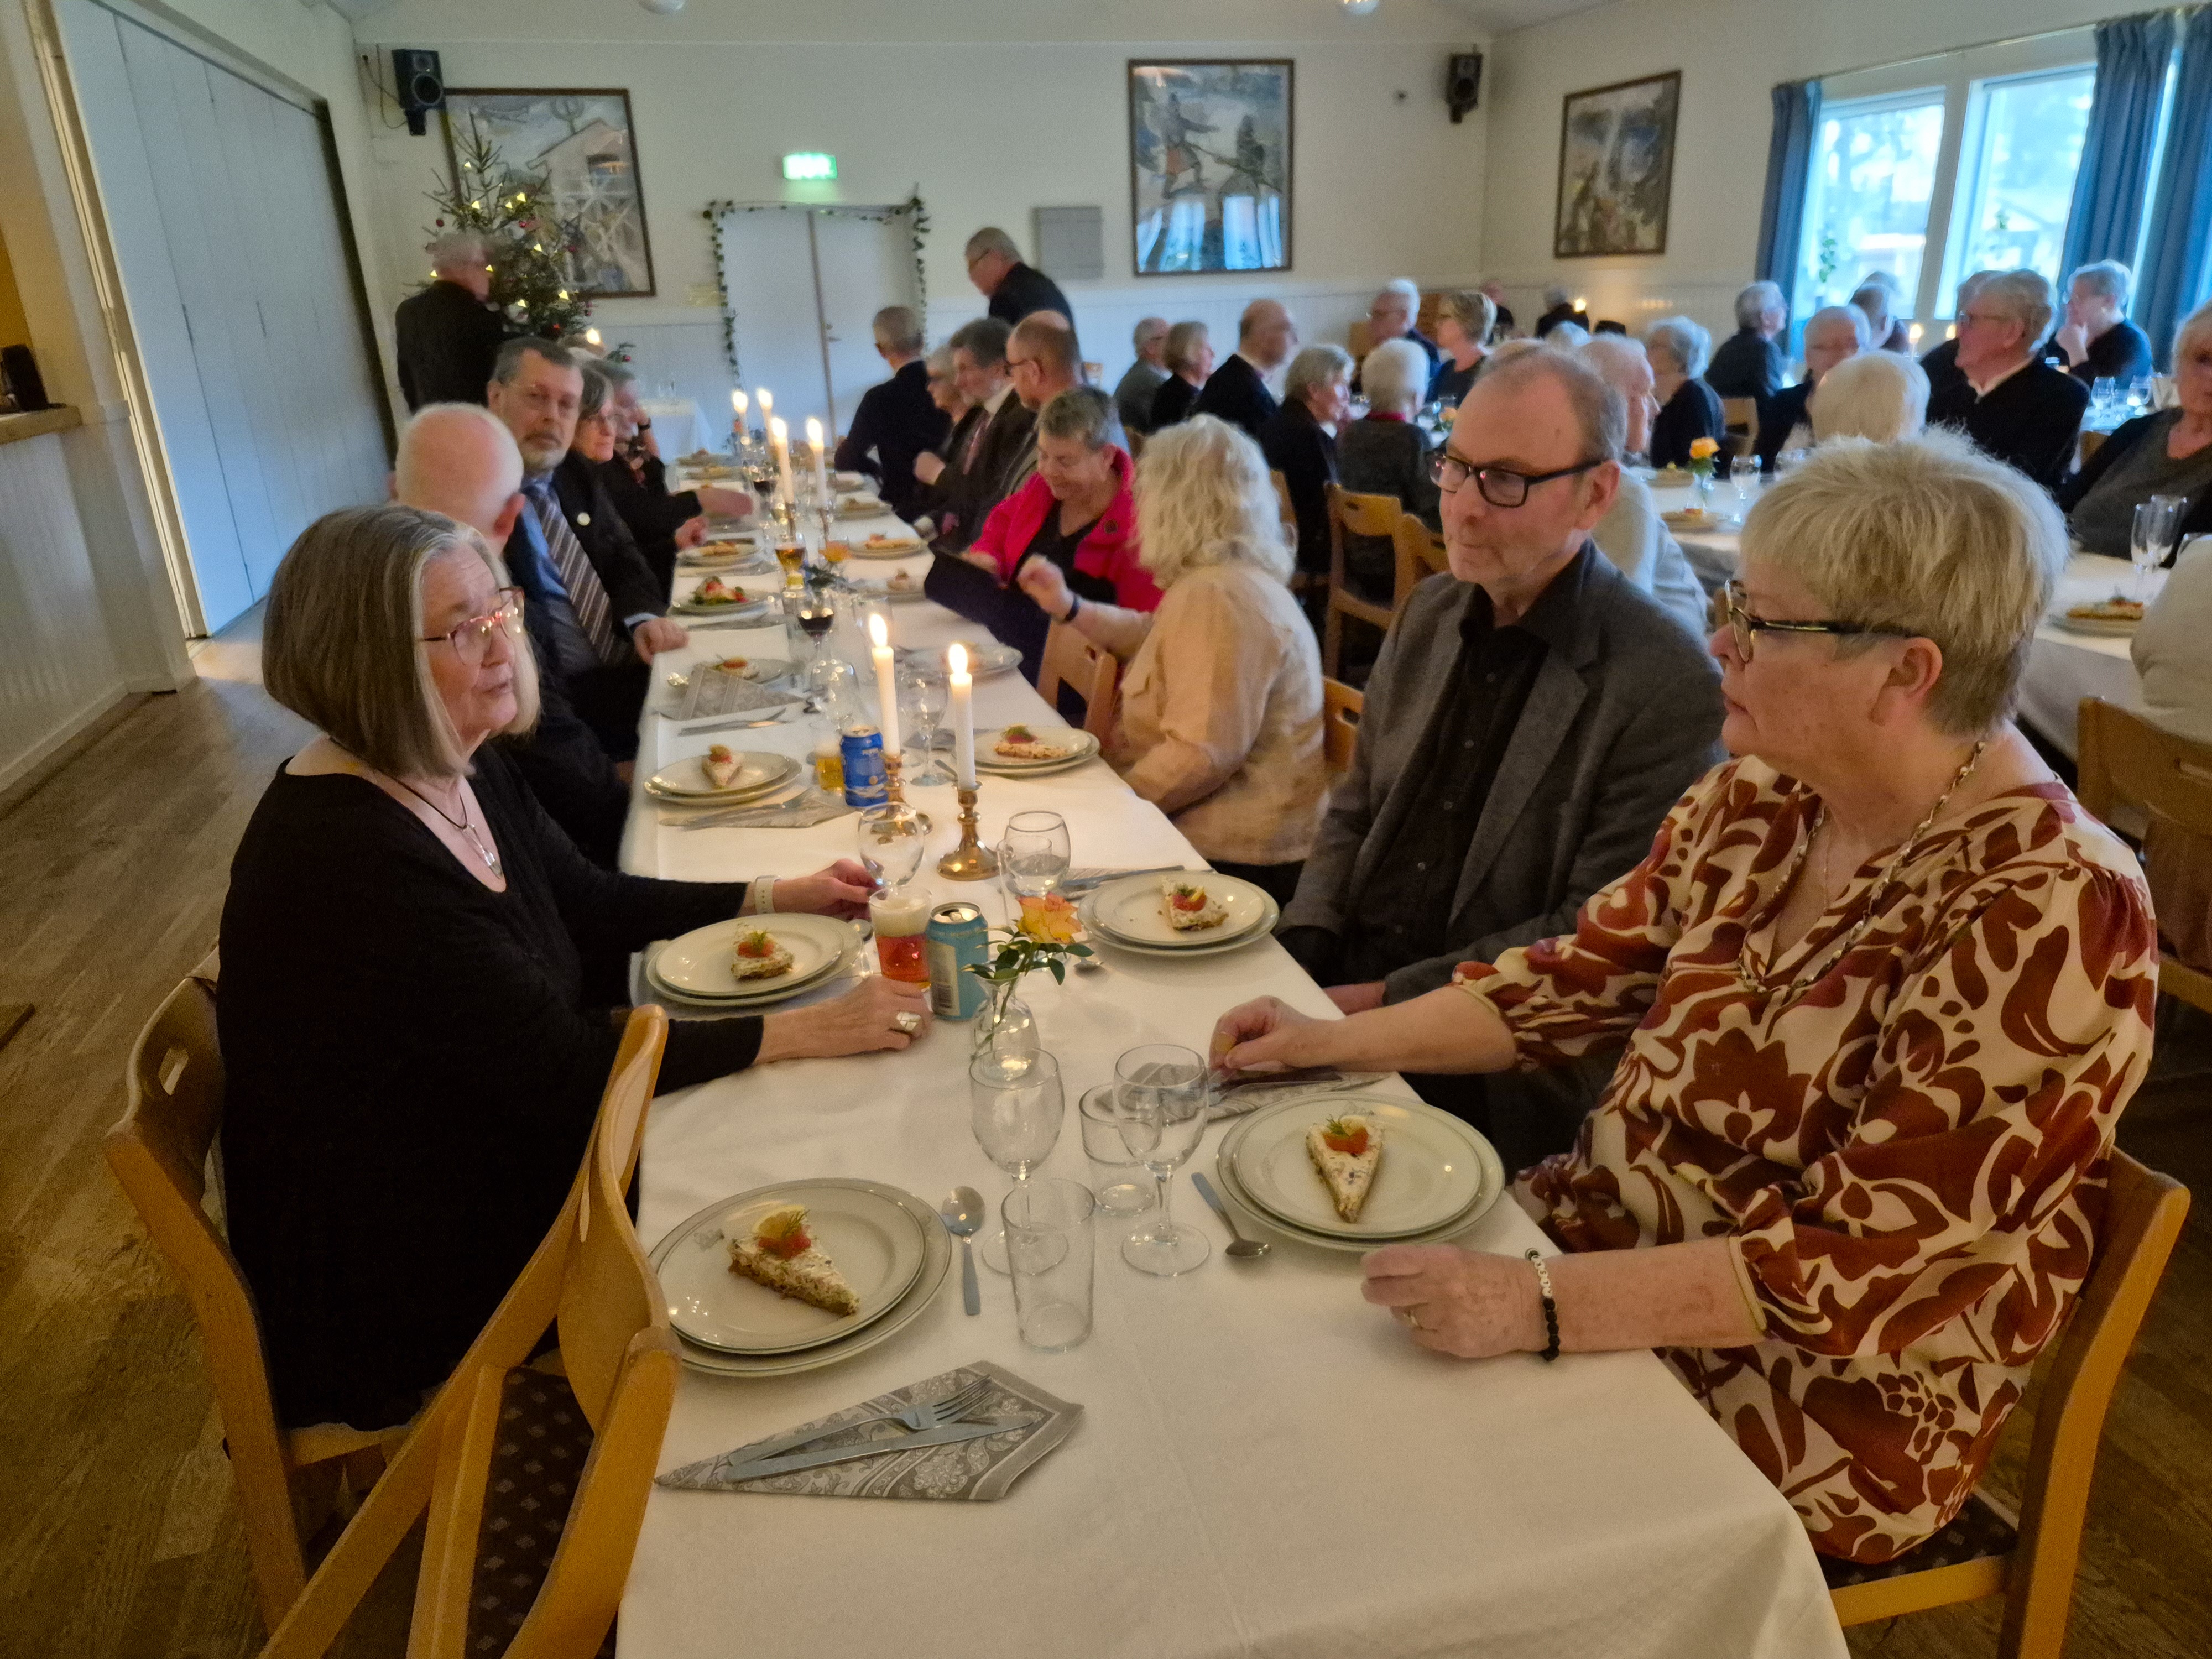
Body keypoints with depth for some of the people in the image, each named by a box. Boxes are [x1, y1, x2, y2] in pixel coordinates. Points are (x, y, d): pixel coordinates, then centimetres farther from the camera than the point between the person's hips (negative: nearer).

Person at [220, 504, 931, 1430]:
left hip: (499, 1151, 8)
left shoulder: (461, 771, -2)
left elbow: (587, 906, 12)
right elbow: (564, 1065, -28)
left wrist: (774, 898, 3)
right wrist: (804, 1030, -24)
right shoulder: (346, 859, -30)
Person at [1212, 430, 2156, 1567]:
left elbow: (1862, 1262, -26)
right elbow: (1582, 980, 5)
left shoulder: (2044, 916, -24)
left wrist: (1540, 1306, -32)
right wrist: (1340, 1042, -1)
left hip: (1821, 1404, -6)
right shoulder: (1762, 798, -3)